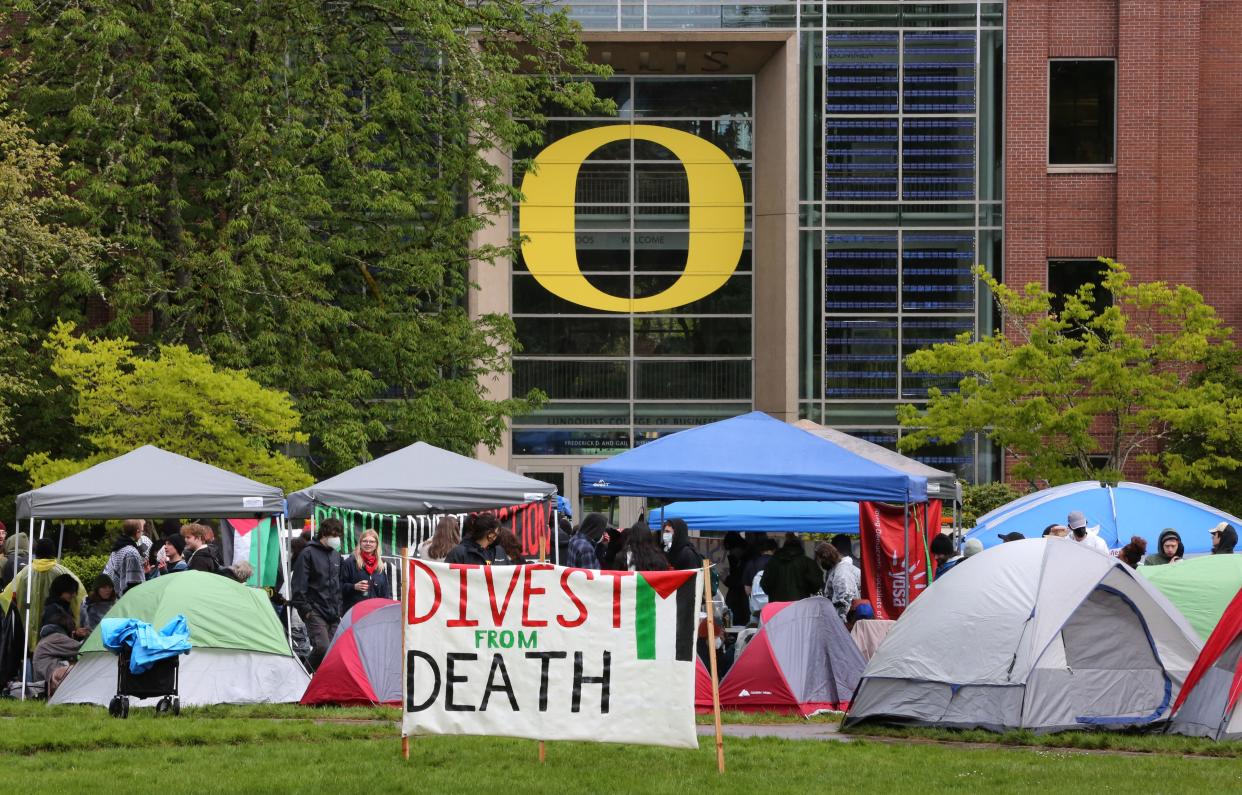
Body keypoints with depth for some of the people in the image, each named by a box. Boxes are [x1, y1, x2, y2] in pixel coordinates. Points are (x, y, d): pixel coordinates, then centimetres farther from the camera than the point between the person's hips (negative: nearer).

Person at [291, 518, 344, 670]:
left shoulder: (336, 555, 17)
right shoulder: (309, 553, -5)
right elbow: (298, 585, -8)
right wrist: (304, 609, -13)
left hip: (333, 614, 7)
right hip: (315, 611, -7)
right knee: (322, 647, -21)